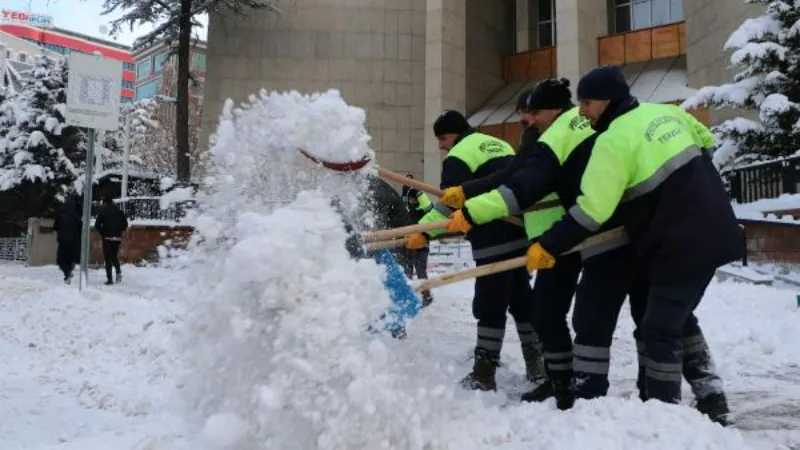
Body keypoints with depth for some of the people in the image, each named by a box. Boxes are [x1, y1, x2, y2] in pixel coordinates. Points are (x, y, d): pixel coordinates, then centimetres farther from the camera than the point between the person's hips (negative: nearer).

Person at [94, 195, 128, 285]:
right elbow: (125, 224, 6)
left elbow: (97, 225, -10)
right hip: (117, 238, 4)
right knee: (115, 256, 19)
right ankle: (118, 271, -5)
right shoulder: (119, 211, 6)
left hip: (107, 238, -3)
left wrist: (102, 233, 5)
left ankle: (109, 279, -1)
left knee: (108, 258, 2)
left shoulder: (103, 211, -4)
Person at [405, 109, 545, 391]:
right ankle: (537, 364, 23)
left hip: (495, 241, -9)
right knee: (521, 299, 16)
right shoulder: (500, 145, 20)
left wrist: (423, 231, -15)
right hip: (521, 233, 9)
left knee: (489, 305, -4)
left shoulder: (458, 155, -7)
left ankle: (484, 374, 1)